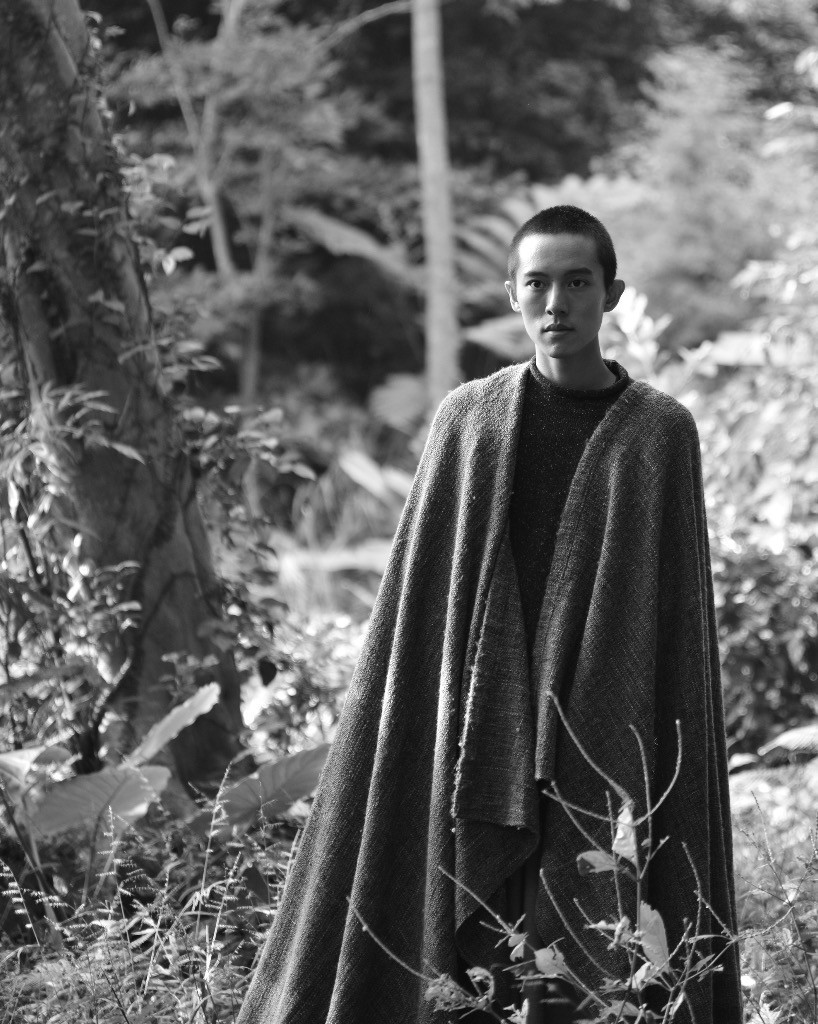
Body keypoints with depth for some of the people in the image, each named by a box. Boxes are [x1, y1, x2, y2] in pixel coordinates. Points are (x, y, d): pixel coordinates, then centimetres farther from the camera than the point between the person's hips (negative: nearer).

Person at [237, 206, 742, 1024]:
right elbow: (418, 593, 6)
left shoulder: (661, 432, 2)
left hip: (601, 752, -1)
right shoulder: (467, 418, 6)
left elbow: (678, 617, 2)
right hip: (479, 741, 1)